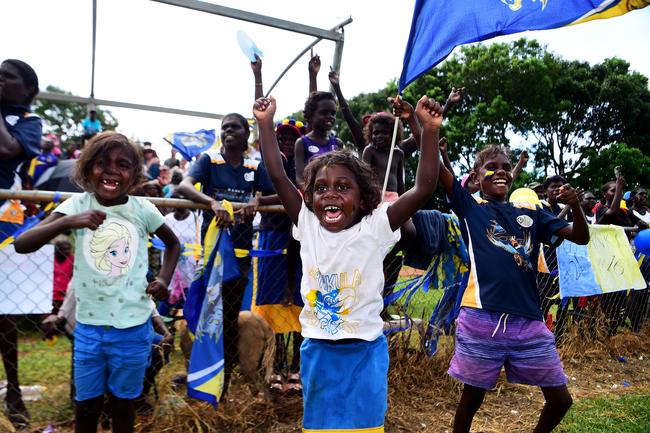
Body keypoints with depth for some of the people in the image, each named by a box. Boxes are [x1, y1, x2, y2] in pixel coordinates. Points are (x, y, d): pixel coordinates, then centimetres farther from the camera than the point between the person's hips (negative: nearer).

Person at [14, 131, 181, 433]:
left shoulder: (143, 209, -6)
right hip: (88, 326, 0)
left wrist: (164, 279, -1)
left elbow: (173, 243, 13)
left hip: (132, 327, 0)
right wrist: (68, 222, -33)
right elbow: (22, 244, -19)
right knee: (87, 406, 16)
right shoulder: (77, 205, -8)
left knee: (122, 404, 16)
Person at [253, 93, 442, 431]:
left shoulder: (375, 229, -11)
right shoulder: (307, 226, -4)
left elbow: (423, 189, -18)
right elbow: (277, 176, -7)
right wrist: (265, 123, -9)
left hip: (364, 352, -2)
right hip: (317, 352, 3)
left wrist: (429, 131, -26)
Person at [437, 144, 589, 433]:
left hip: (528, 320, 4)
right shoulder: (469, 206, 6)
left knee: (560, 399, 12)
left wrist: (575, 205, -5)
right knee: (472, 396, 9)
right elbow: (435, 166, -6)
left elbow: (581, 237, 12)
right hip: (482, 319, -4)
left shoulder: (530, 214, 16)